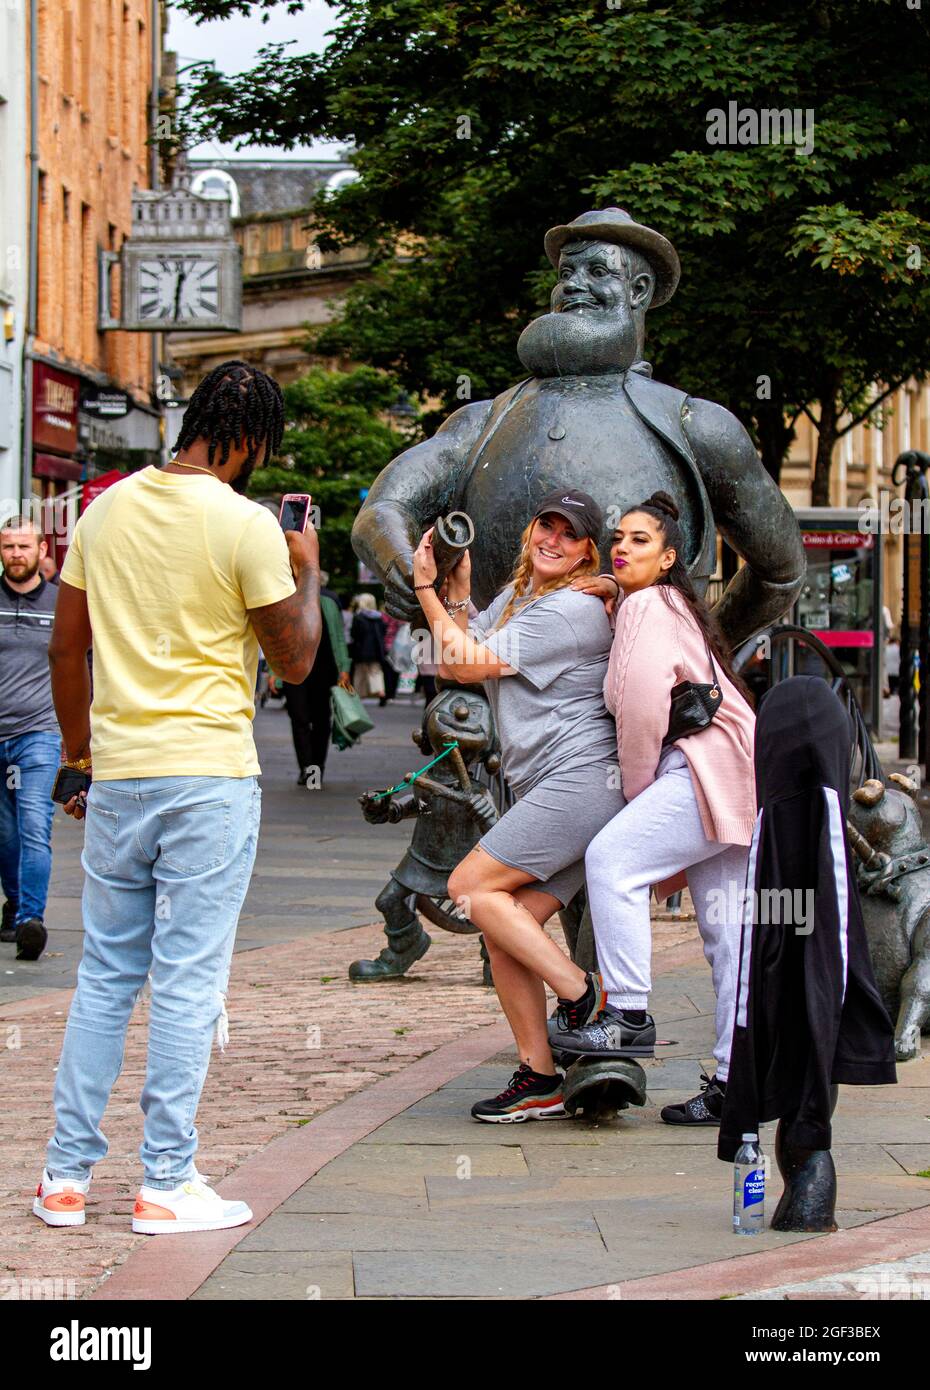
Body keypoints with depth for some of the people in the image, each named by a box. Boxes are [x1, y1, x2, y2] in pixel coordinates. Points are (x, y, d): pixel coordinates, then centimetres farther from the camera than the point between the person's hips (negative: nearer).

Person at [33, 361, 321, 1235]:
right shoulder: (245, 525, -10)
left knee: (104, 975, 12)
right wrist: (307, 573, 11)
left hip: (117, 771, 5)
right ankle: (166, 1185, 2)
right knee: (188, 980, 0)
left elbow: (65, 648, 11)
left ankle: (66, 1175, 13)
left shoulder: (107, 509, 7)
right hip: (209, 775, -5)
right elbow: (293, 661, -4)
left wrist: (79, 752, 20)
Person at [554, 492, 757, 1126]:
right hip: (731, 785, 10)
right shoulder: (674, 607, 27)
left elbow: (643, 699, -16)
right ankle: (735, 1085, 5)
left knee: (612, 857, -18)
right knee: (729, 937, 6)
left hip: (711, 768, -10)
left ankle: (629, 1015, -18)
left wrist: (637, 787, -7)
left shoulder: (647, 605, -5)